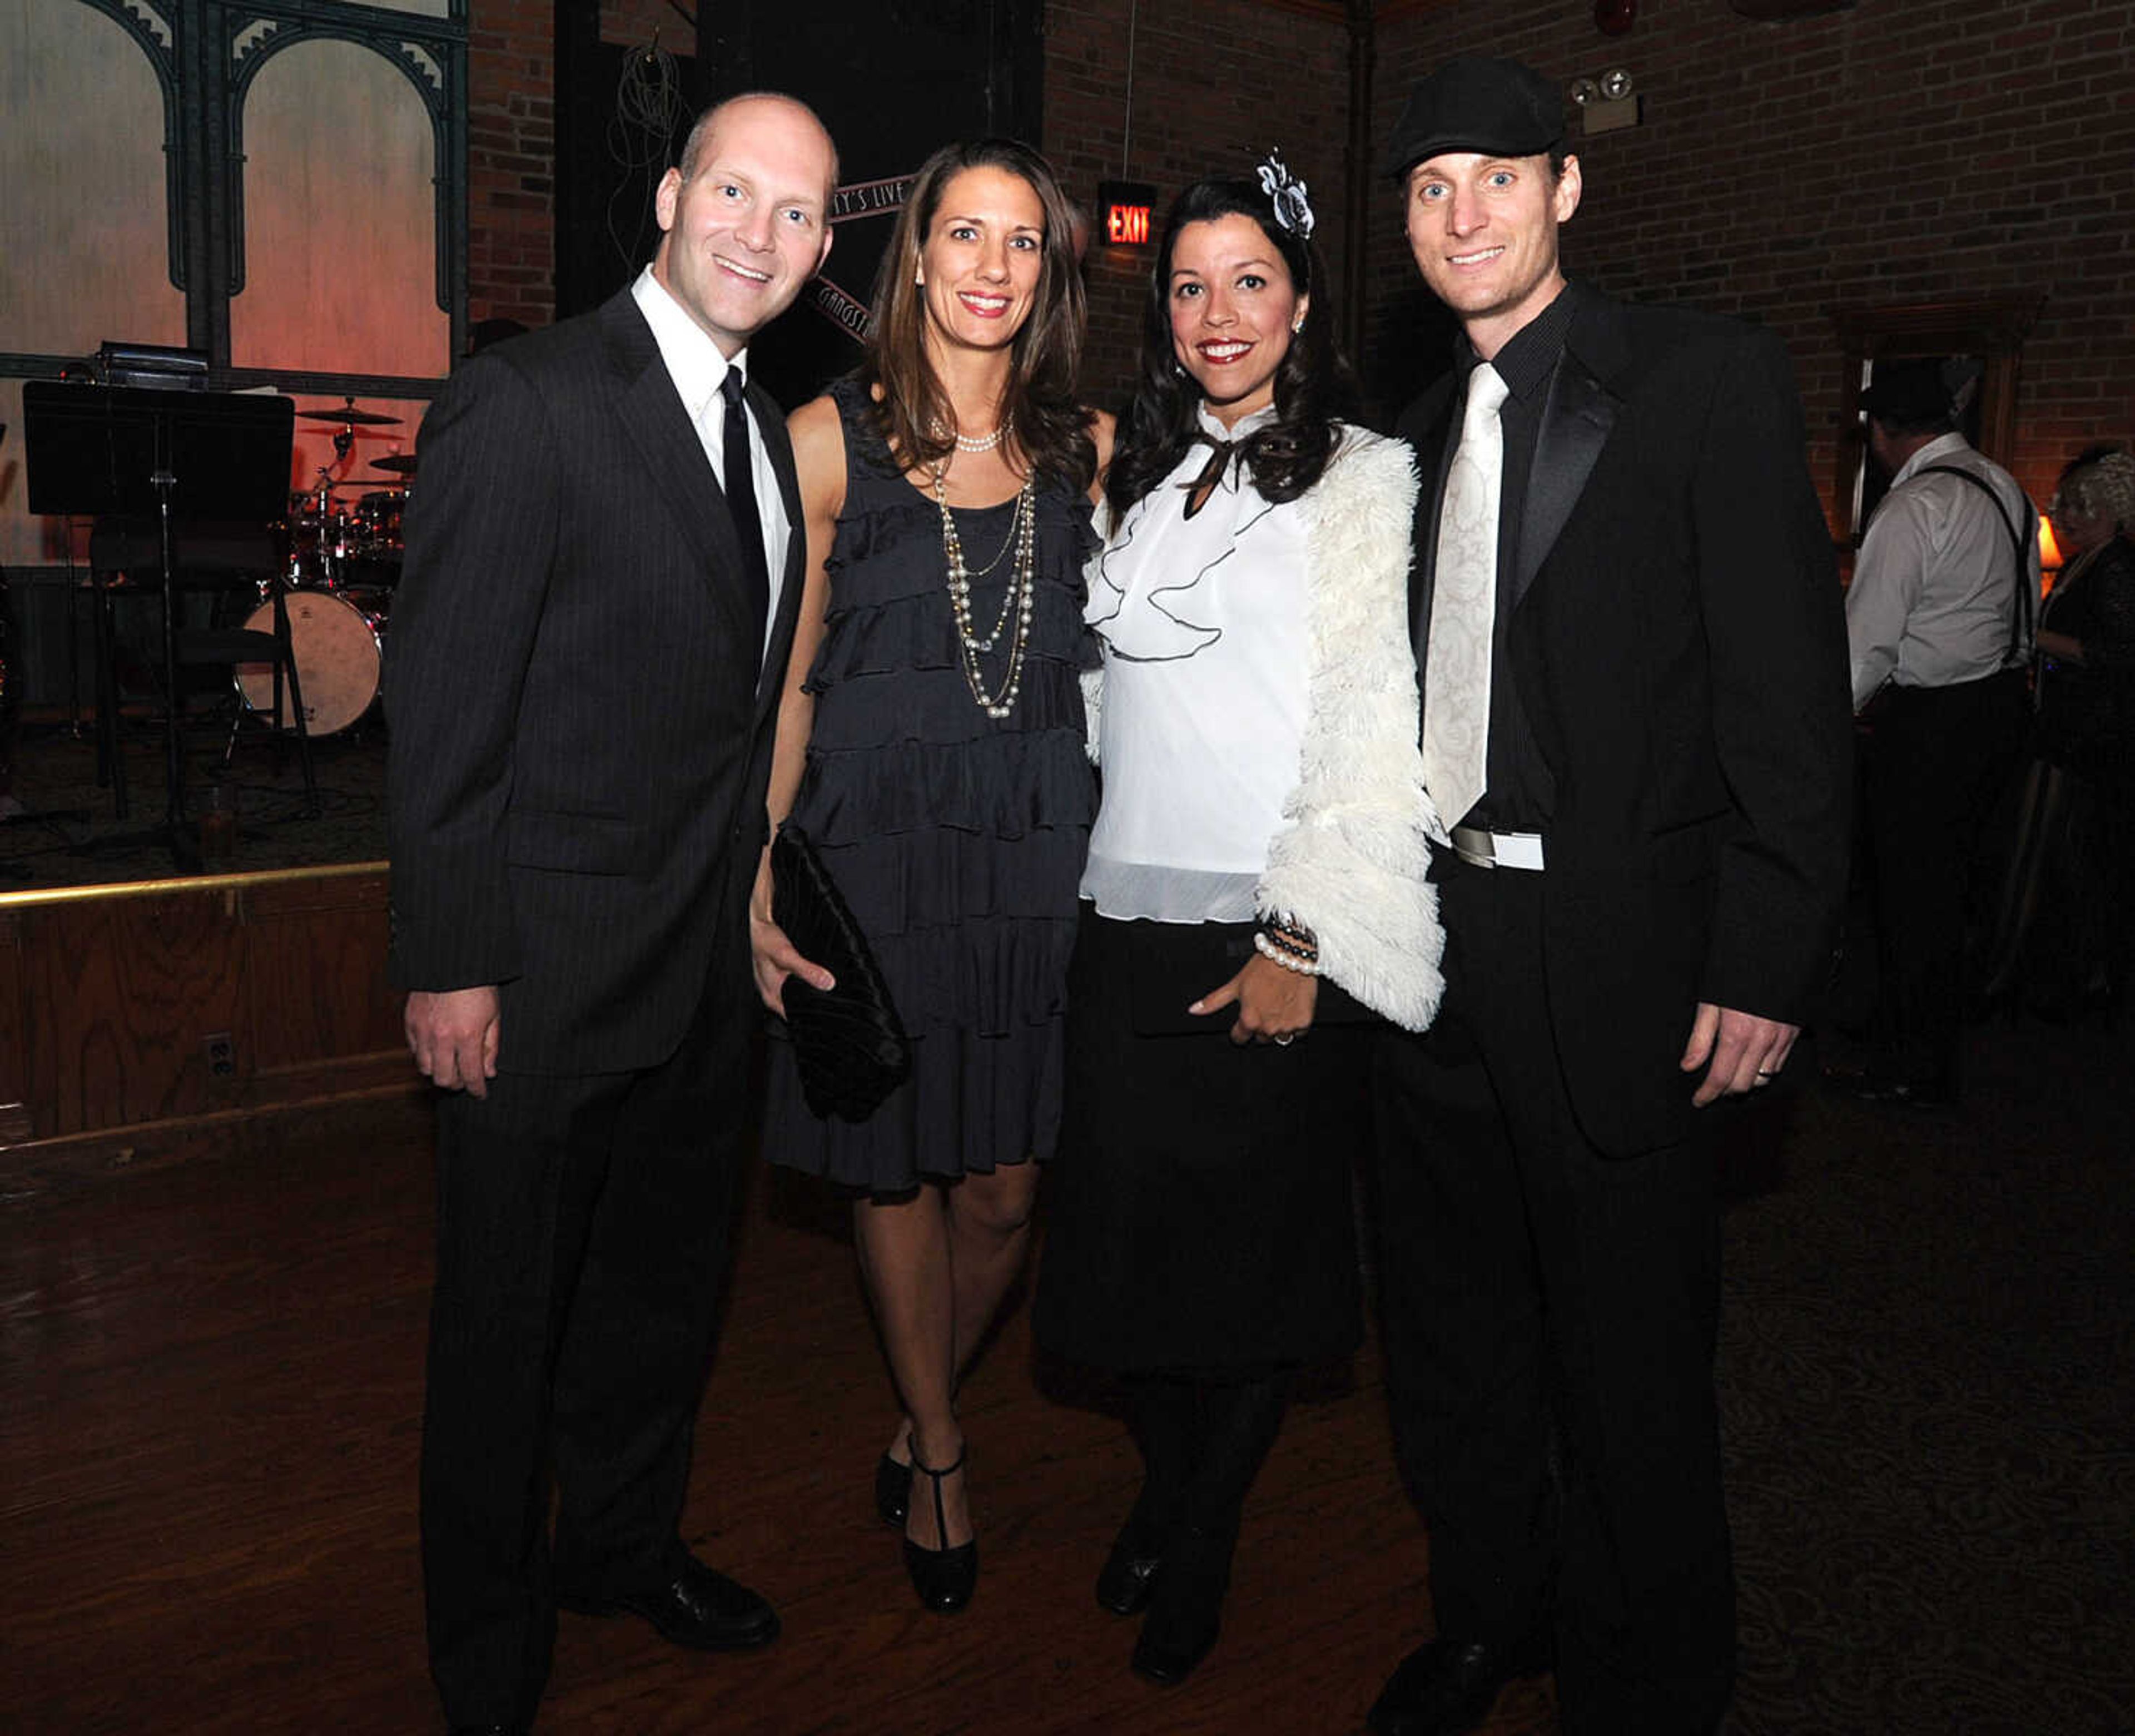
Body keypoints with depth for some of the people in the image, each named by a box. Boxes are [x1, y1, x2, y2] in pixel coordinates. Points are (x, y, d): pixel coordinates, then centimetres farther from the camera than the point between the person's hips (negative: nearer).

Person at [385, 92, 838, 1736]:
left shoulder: (765, 428, 11)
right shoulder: (527, 399, -13)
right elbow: (444, 702, -16)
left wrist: (757, 903, 9)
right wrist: (451, 963, -17)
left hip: (712, 955, 8)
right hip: (550, 964, -7)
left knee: (668, 1279, 22)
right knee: (509, 1318, 9)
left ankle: (625, 1547, 44)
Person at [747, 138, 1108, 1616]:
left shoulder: (1090, 448, 6)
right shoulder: (832, 440, -1)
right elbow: (786, 678, 1)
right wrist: (757, 887, -3)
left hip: (1041, 851, 2)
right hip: (879, 844, -2)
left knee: (1007, 1184, 7)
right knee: (896, 1167, 10)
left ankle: (922, 1421, 36)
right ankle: (938, 1456, 34)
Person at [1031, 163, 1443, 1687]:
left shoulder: (1369, 479, -3)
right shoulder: (1141, 484, 14)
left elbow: (1381, 722, -11)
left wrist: (1304, 938, -16)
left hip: (1278, 942, -4)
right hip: (1131, 929, 5)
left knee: (1259, 1237, 7)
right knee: (1130, 1219, 9)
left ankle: (1205, 1546, 27)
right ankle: (1164, 1490, 34)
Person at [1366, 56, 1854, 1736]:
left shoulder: (1709, 378, -6)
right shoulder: (1432, 423, 13)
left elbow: (1789, 693, -11)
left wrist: (1765, 965, -16)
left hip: (1615, 960, -6)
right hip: (1436, 940, 7)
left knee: (1625, 1358, 7)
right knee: (1453, 1328, 19)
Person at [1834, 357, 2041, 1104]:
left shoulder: (1912, 508, -18)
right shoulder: (2005, 488, 10)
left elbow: (1868, 641, -19)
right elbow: (2024, 612, 16)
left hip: (1930, 723, -9)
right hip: (2003, 700, 9)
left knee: (1912, 893, 1)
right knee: (1947, 885, 19)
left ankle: (1912, 1069, 11)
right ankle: (1931, 1034, 32)